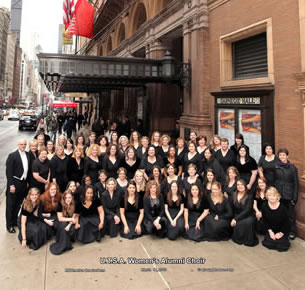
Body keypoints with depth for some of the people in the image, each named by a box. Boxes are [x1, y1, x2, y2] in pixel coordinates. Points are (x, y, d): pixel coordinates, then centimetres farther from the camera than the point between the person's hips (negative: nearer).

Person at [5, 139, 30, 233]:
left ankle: (14, 221, 30)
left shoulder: (28, 155, 6)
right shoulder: (12, 155, -10)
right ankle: (9, 225, 16)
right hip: (14, 183, -5)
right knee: (10, 205, 6)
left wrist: (27, 181, 8)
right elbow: (9, 171, -12)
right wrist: (11, 185, -15)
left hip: (23, 183, 5)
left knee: (18, 204, 15)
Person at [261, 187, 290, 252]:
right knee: (268, 243, -14)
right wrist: (270, 231, -8)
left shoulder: (282, 207, -19)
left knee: (282, 246, -13)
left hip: (282, 230, -2)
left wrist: (281, 233, -10)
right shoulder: (264, 206, -11)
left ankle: (284, 238, 19)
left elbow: (286, 222, -10)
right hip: (271, 230, 2)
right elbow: (265, 220, -3)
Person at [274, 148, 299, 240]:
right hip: (278, 194, 2)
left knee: (290, 214, 5)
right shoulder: (276, 167, 2)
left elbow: (296, 183, -3)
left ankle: (292, 231, 20)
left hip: (289, 195, -2)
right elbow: (273, 180, 5)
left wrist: (295, 198, -6)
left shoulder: (292, 168, -4)